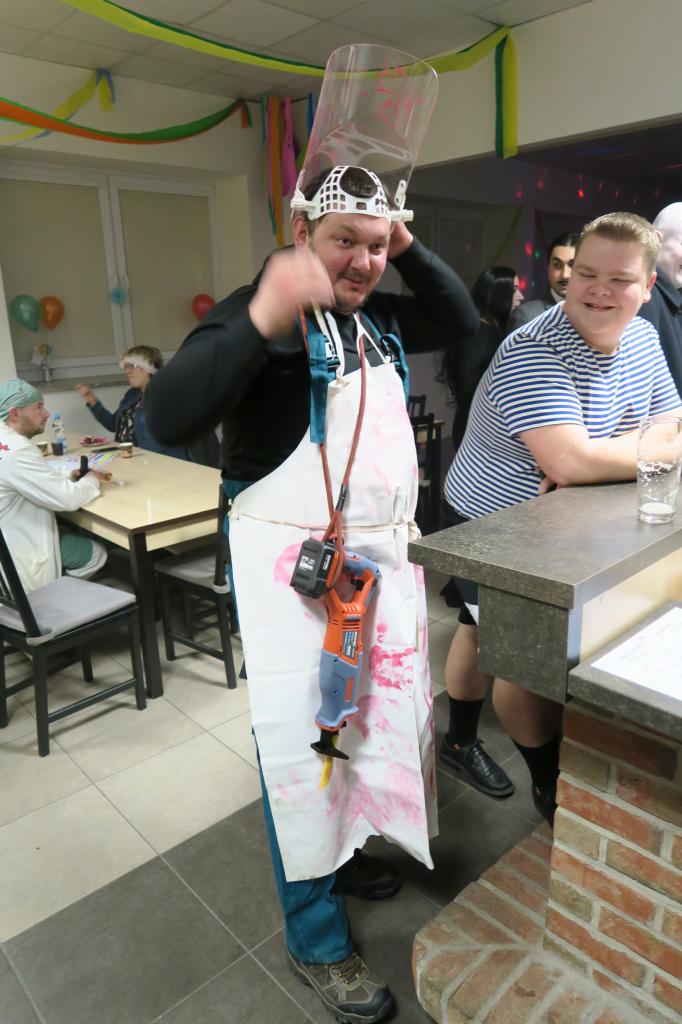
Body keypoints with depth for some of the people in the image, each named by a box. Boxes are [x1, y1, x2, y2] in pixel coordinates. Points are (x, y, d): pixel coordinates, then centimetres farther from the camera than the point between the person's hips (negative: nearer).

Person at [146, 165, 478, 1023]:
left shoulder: (376, 316, 12)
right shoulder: (260, 309, -12)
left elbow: (460, 321, 23)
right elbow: (169, 417, -24)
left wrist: (410, 251, 8)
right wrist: (260, 320, -36)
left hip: (384, 553, 8)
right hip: (295, 560, -7)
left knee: (377, 715, 18)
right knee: (302, 741, 3)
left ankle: (343, 850, 45)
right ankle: (315, 941, 25)